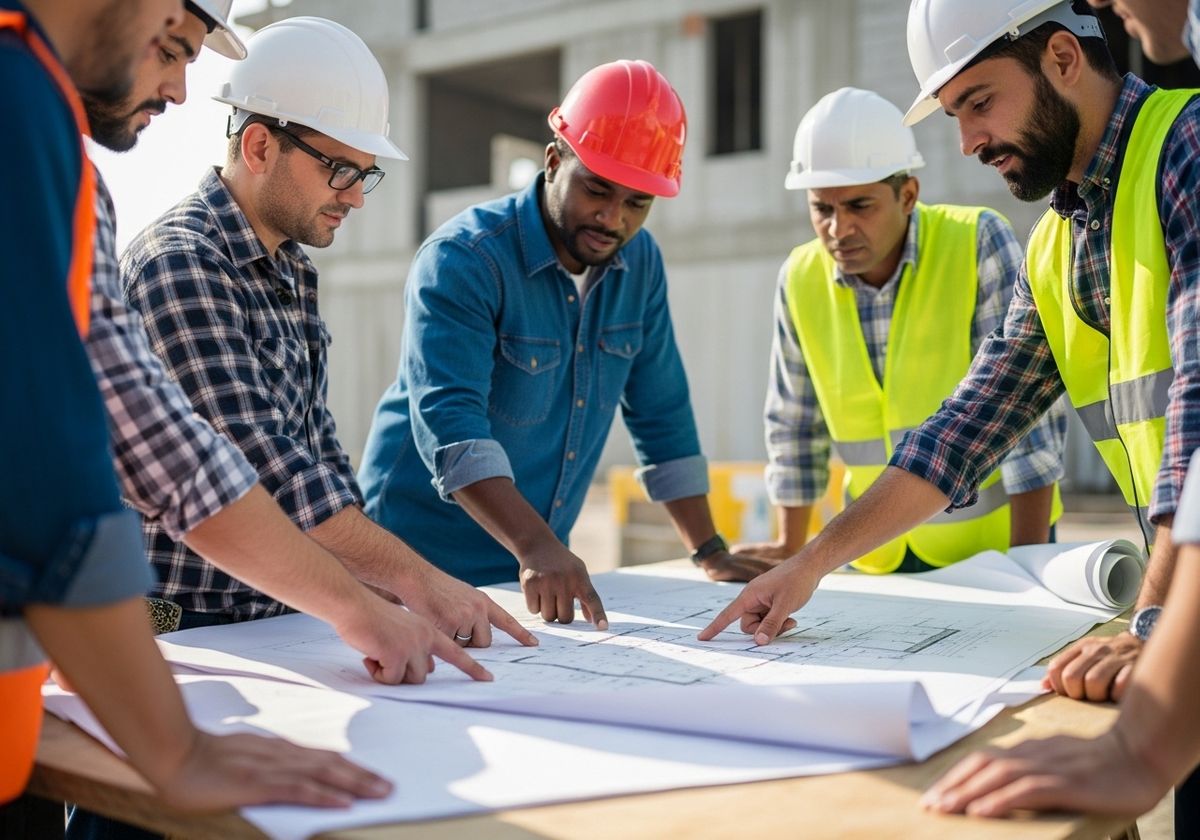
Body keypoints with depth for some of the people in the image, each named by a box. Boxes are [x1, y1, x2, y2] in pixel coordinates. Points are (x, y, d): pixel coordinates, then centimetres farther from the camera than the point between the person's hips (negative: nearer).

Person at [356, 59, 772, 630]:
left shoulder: (639, 263, 3)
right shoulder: (461, 260, -15)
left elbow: (662, 415, 8)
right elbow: (449, 421, -27)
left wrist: (710, 554, 5)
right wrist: (535, 546, -38)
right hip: (423, 563, -4)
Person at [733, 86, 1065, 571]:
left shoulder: (979, 242, -15)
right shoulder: (800, 280, -4)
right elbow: (796, 426, 6)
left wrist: (1028, 555, -20)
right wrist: (789, 548, 8)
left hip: (994, 544, -3)